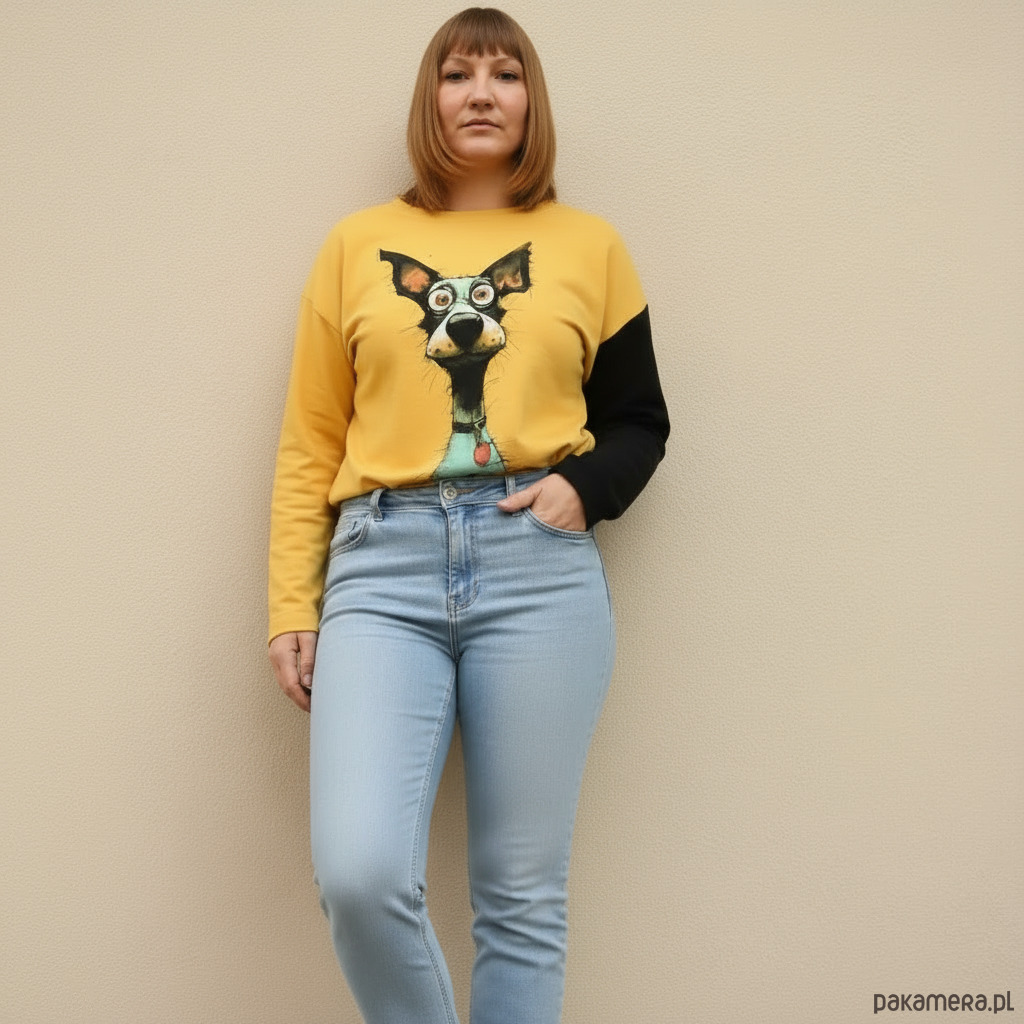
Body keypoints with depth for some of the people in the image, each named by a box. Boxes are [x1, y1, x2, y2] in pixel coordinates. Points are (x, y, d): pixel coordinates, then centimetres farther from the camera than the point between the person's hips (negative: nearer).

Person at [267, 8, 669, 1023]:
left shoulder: (590, 246, 12)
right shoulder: (356, 244, 13)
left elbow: (639, 422, 16)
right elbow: (310, 442, 12)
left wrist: (584, 485, -5)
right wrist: (291, 608, 5)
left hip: (539, 567, 0)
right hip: (384, 566, 0)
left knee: (522, 895, 4)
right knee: (359, 873, -14)